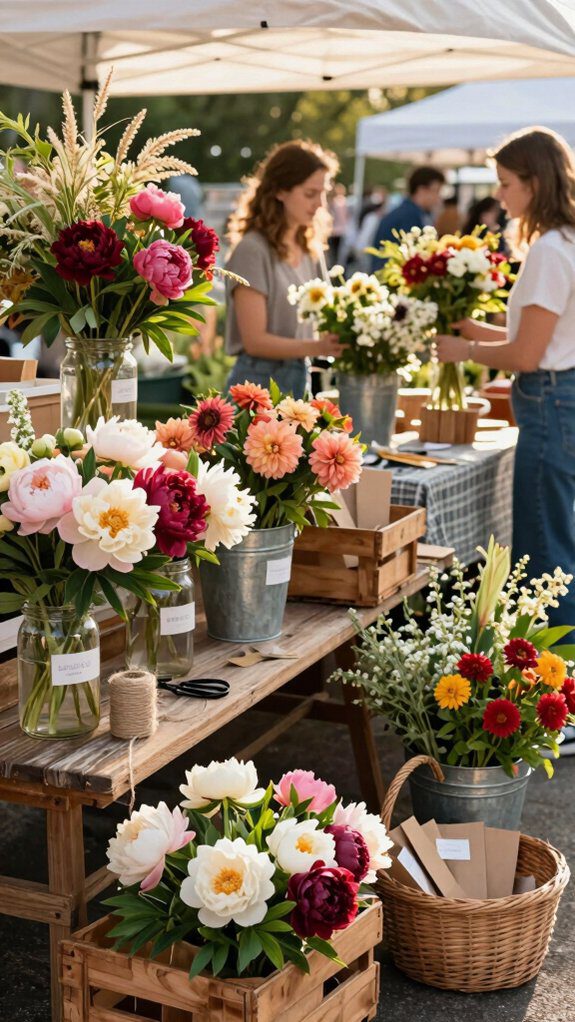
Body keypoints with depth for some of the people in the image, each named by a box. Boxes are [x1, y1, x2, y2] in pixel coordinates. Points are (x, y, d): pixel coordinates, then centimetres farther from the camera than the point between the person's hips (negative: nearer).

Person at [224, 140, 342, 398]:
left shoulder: (310, 249, 10)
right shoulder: (253, 250, -13)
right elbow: (255, 340, -17)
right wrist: (318, 347, -29)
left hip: (300, 379, 7)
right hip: (260, 380, -7)